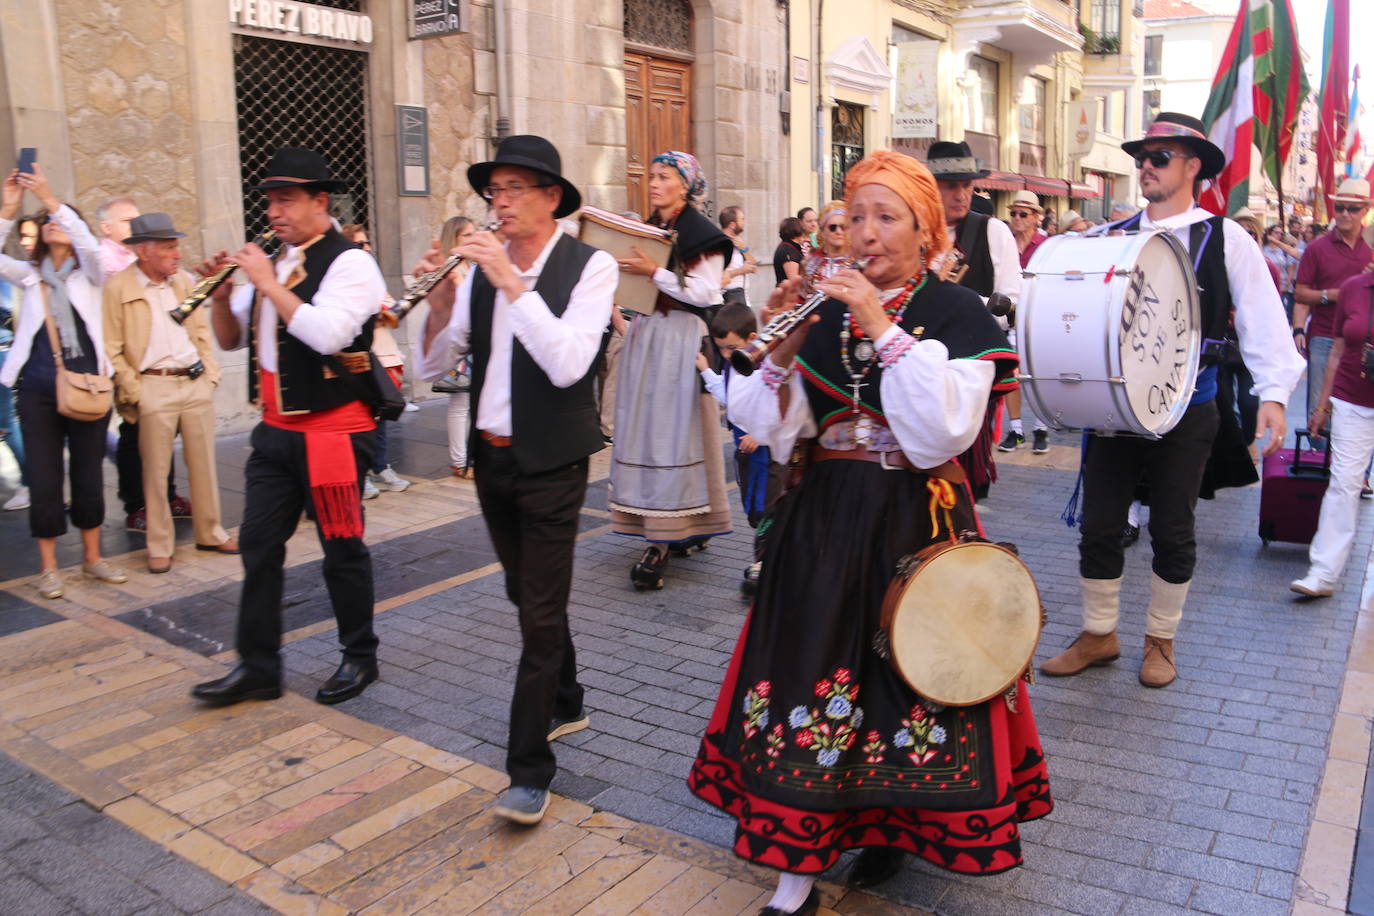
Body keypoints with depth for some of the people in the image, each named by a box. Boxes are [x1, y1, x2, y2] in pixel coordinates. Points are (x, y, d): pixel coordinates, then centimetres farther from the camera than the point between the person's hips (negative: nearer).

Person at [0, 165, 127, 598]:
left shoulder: (88, 274, 5)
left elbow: (87, 243, -16)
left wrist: (51, 198, -24)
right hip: (38, 388, 1)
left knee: (88, 473, 7)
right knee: (44, 477, 3)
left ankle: (92, 558, 20)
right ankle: (48, 566, 12)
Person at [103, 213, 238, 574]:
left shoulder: (185, 282, 10)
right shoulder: (117, 288, -6)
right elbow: (111, 351, -7)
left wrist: (210, 374, 8)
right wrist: (134, 391, -10)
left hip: (196, 382, 5)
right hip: (154, 386, -5)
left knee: (204, 463, 11)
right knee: (156, 470, 2)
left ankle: (210, 533, 23)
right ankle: (159, 547, 13)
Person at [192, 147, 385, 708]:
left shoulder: (349, 263, -11)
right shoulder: (272, 264, 11)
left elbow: (328, 333, -28)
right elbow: (231, 339, 15)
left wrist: (267, 282, -20)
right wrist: (221, 291, -3)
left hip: (332, 429, -7)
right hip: (276, 430, 8)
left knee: (341, 548, 5)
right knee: (258, 545, 9)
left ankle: (360, 658, 24)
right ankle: (257, 668, 20)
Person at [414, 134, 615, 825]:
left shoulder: (589, 266, -11)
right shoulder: (482, 264, 4)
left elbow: (568, 365, -25)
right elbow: (432, 365, 2)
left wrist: (512, 282, -25)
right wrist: (440, 299, -14)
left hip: (550, 462, -6)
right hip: (491, 456, 6)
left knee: (540, 613, -3)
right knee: (528, 597, 19)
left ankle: (530, 770, 7)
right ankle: (564, 705, 40)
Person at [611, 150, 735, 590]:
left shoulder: (701, 234, -4)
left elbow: (704, 291, -14)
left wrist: (654, 271, -18)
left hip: (681, 340, -7)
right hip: (645, 337, 8)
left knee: (674, 433, -8)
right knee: (645, 430, 5)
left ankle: (663, 542, -7)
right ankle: (681, 530, 13)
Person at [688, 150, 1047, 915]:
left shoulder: (957, 313, -5)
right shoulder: (828, 310, 6)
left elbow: (941, 434, -19)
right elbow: (774, 429, 1)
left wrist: (885, 329, -21)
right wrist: (781, 354, -15)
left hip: (915, 525, -3)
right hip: (823, 523, 3)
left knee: (906, 673, 7)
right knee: (811, 672, 2)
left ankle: (896, 820, 35)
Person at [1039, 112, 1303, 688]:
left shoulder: (1225, 240, -1)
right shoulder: (1112, 237, 8)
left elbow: (1263, 321, -3)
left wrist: (1273, 393, -13)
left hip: (1186, 412, -2)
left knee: (1173, 532, 9)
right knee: (1098, 526, 6)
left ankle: (1160, 640, 27)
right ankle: (1098, 634, 24)